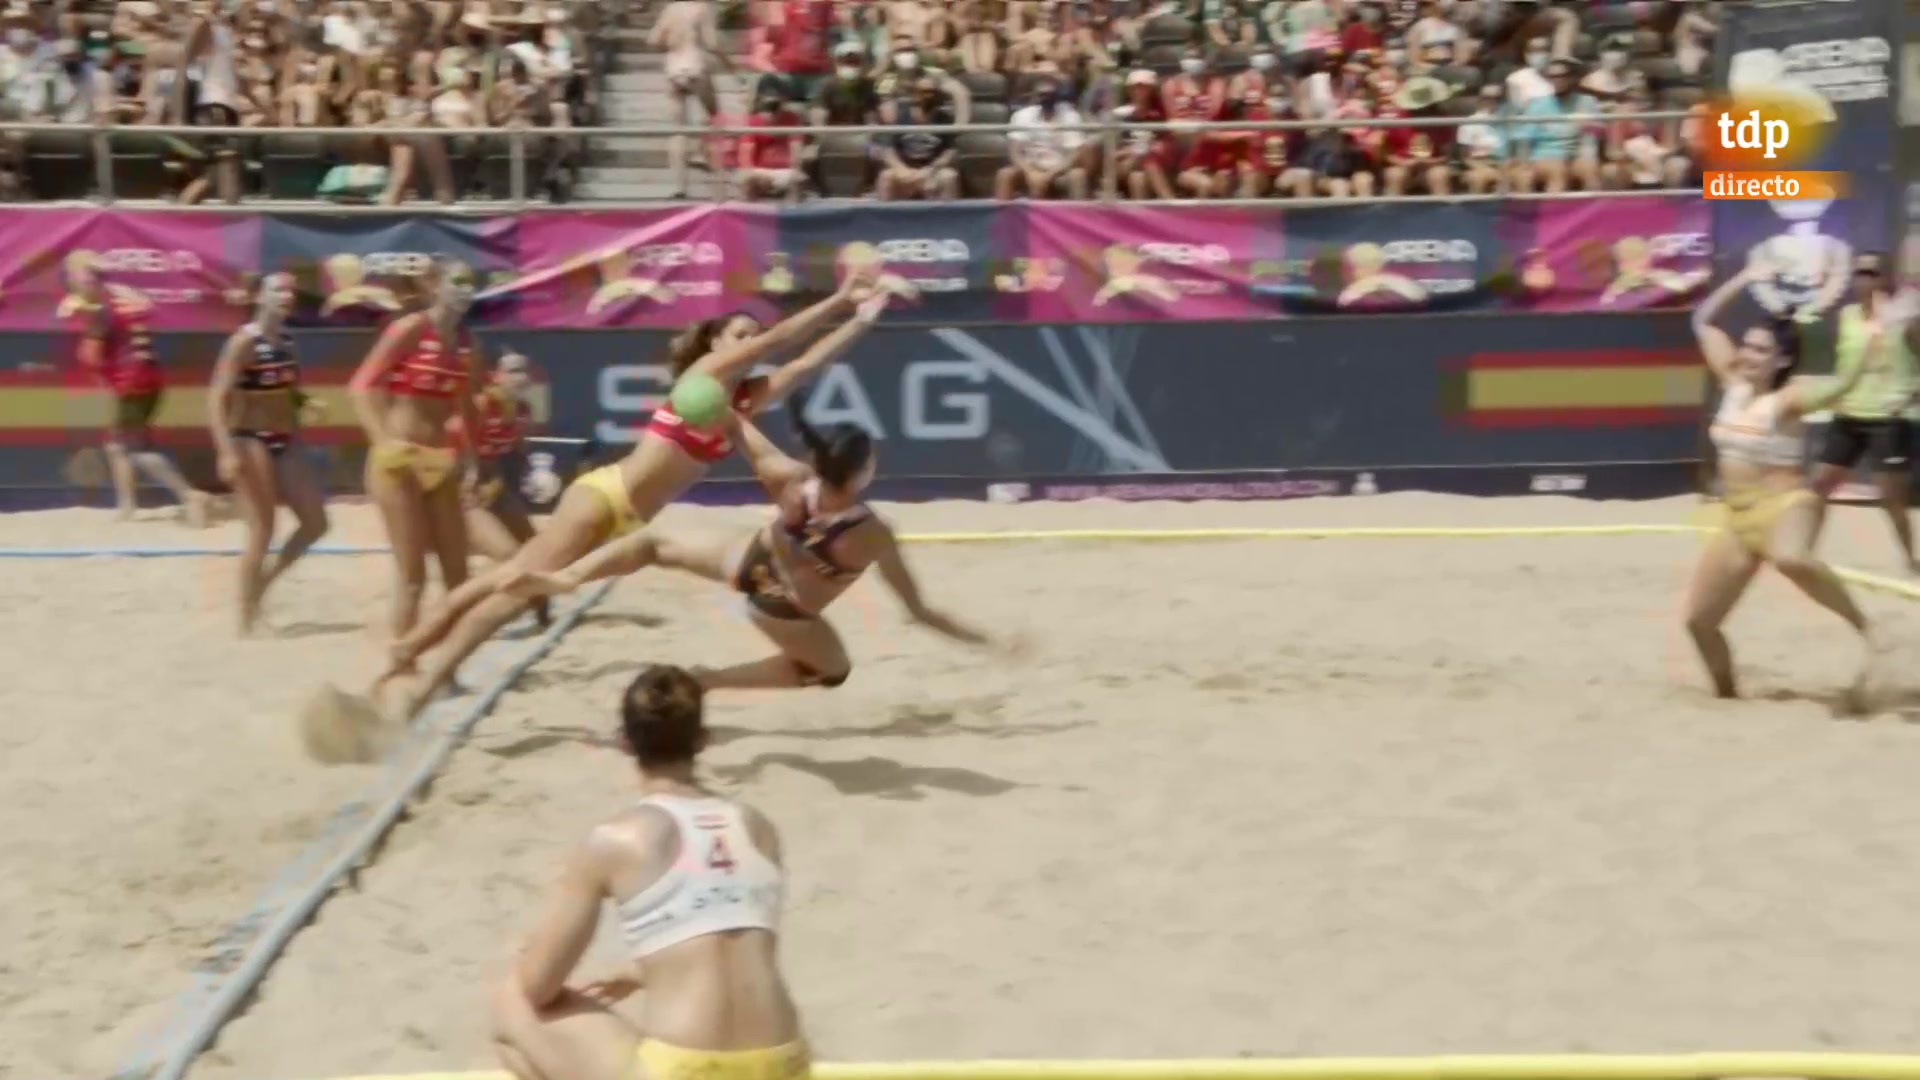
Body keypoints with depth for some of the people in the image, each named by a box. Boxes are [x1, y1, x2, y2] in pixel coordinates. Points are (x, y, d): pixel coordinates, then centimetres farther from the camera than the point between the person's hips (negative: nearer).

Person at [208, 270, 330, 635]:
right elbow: (217, 399, -18)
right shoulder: (244, 341, -13)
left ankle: (263, 581, 23)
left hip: (285, 442, 8)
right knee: (262, 530, -6)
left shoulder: (287, 341, 9)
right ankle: (247, 621, 4)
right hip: (252, 441, -8)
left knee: (315, 523, 6)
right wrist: (227, 451, -27)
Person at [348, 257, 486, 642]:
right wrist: (383, 440, -24)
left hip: (440, 462, 7)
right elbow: (361, 386, -14)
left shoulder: (467, 344, 7)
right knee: (412, 574, -6)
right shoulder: (411, 328, -10)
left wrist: (468, 451, 11)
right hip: (399, 460, -6)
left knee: (457, 574, 6)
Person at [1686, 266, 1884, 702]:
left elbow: (1837, 389, -34)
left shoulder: (1789, 397, -13)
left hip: (1786, 505, -7)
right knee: (1699, 620, 7)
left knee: (1789, 558, -44)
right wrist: (1741, 279, 6)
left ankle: (1864, 628, -26)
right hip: (1739, 519, 7)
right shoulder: (1734, 384, 5)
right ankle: (1727, 696, 28)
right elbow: (1703, 322, 12)